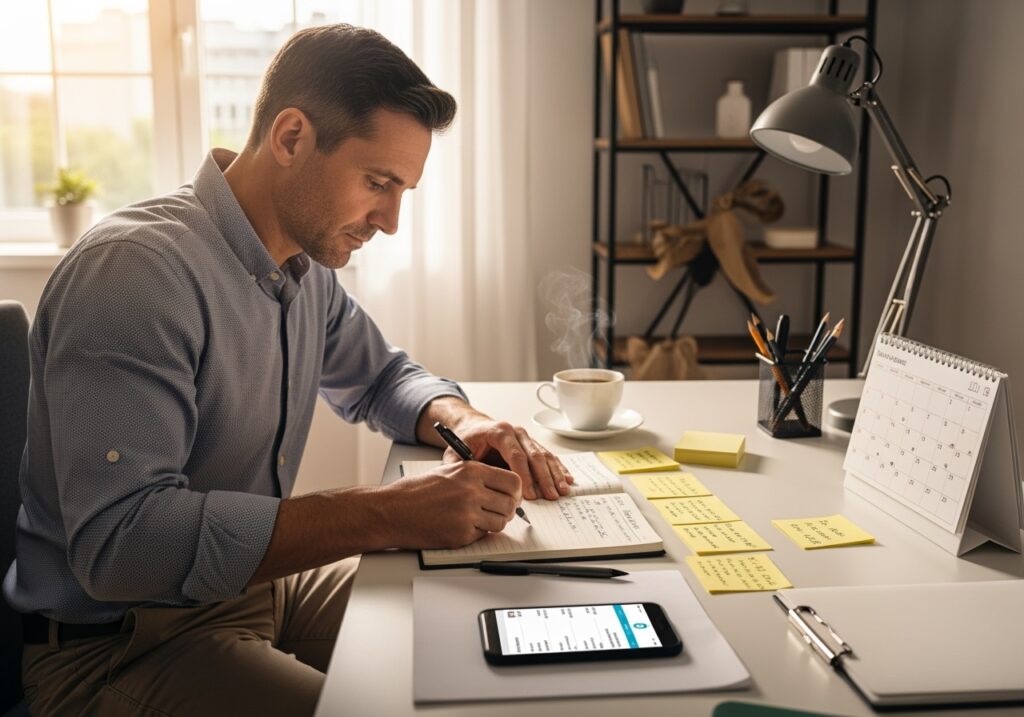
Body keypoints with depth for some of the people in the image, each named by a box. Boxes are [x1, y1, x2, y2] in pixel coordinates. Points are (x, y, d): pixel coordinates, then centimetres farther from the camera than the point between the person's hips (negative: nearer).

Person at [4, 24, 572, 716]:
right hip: (117, 644, -8)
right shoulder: (134, 269, -25)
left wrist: (461, 419, -5)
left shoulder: (307, 268, 3)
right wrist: (389, 514, -36)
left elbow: (381, 376, 19)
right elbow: (117, 540, -33)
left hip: (259, 581, 8)